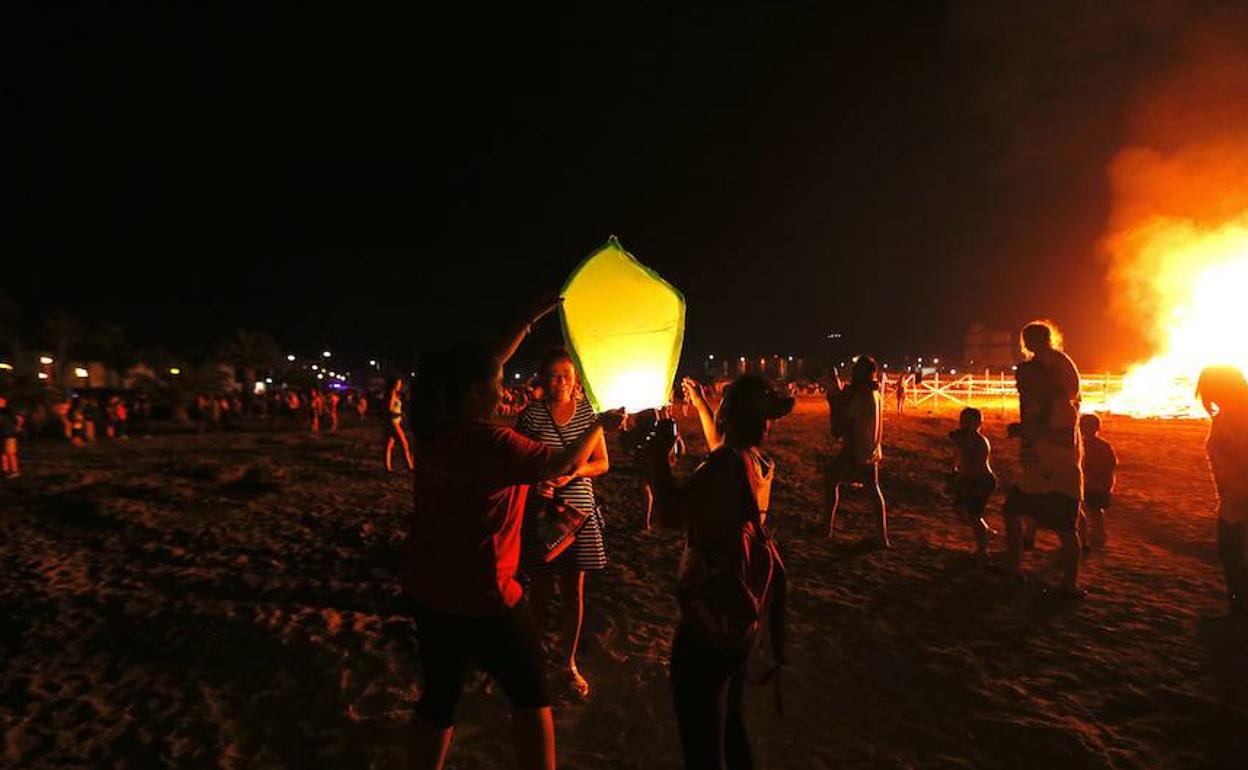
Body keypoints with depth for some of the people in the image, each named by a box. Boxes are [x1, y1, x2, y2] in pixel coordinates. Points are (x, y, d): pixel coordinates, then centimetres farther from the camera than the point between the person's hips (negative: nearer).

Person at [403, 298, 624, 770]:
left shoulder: (433, 427, -2)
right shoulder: (491, 443, -24)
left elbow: (483, 366, 8)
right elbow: (565, 464, -13)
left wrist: (532, 319, 13)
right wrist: (600, 424, 4)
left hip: (426, 590, 8)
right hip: (480, 598, -7)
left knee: (439, 696, 21)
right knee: (530, 695, 12)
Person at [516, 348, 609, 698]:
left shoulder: (587, 411, 1)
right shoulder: (531, 414, -7)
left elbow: (602, 463, 2)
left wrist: (574, 472, -16)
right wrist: (535, 481, -23)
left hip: (579, 511, 2)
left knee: (575, 592, 11)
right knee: (543, 590, 8)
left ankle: (570, 662, 28)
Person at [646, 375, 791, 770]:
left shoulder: (727, 464, -24)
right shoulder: (759, 462, 2)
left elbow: (668, 515, -27)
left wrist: (658, 457, -14)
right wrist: (698, 401, 34)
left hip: (713, 621, -9)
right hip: (746, 615, 9)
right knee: (730, 720, 28)